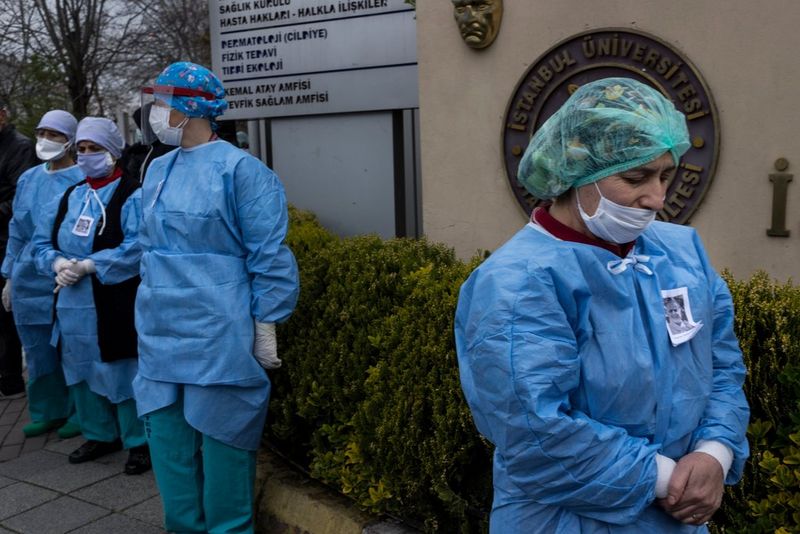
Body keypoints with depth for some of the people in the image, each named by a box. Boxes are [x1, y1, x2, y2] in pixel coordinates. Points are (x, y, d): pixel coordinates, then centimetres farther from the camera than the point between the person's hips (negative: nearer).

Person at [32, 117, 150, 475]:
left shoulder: (132, 196, -8)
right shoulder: (69, 197, 14)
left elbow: (136, 248, -20)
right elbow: (42, 241, 14)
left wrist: (87, 265, -21)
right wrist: (58, 262, -8)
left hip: (116, 306, -7)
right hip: (73, 304, 7)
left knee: (122, 373, -1)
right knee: (82, 371, 16)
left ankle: (139, 441, 15)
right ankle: (100, 434, 33)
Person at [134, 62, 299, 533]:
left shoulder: (238, 168, -11)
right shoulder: (158, 170, 11)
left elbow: (269, 258, -12)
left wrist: (265, 330, -12)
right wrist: (153, 308, 20)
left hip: (218, 339, -7)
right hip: (161, 336, 7)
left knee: (222, 444, 5)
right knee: (167, 440, 15)